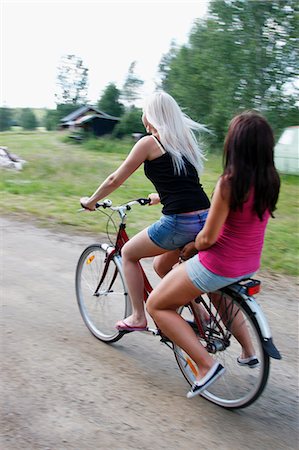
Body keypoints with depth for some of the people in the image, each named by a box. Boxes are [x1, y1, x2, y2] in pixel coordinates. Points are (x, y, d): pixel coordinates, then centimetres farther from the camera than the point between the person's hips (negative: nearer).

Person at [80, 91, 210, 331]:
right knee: (162, 266, 29)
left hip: (178, 223, -7)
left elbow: (115, 180, 4)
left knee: (128, 253, 17)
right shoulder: (185, 140, 17)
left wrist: (91, 201, 19)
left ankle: (138, 317, 19)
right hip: (206, 220, 7)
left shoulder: (149, 142, -2)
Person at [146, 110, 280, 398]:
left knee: (156, 306, 10)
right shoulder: (270, 181, -4)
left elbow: (208, 238, -21)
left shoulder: (228, 183, -26)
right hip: (250, 265, 8)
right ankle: (248, 351, 37)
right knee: (216, 289, 41)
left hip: (218, 266, -8)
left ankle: (206, 364, 2)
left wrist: (193, 245, 1)